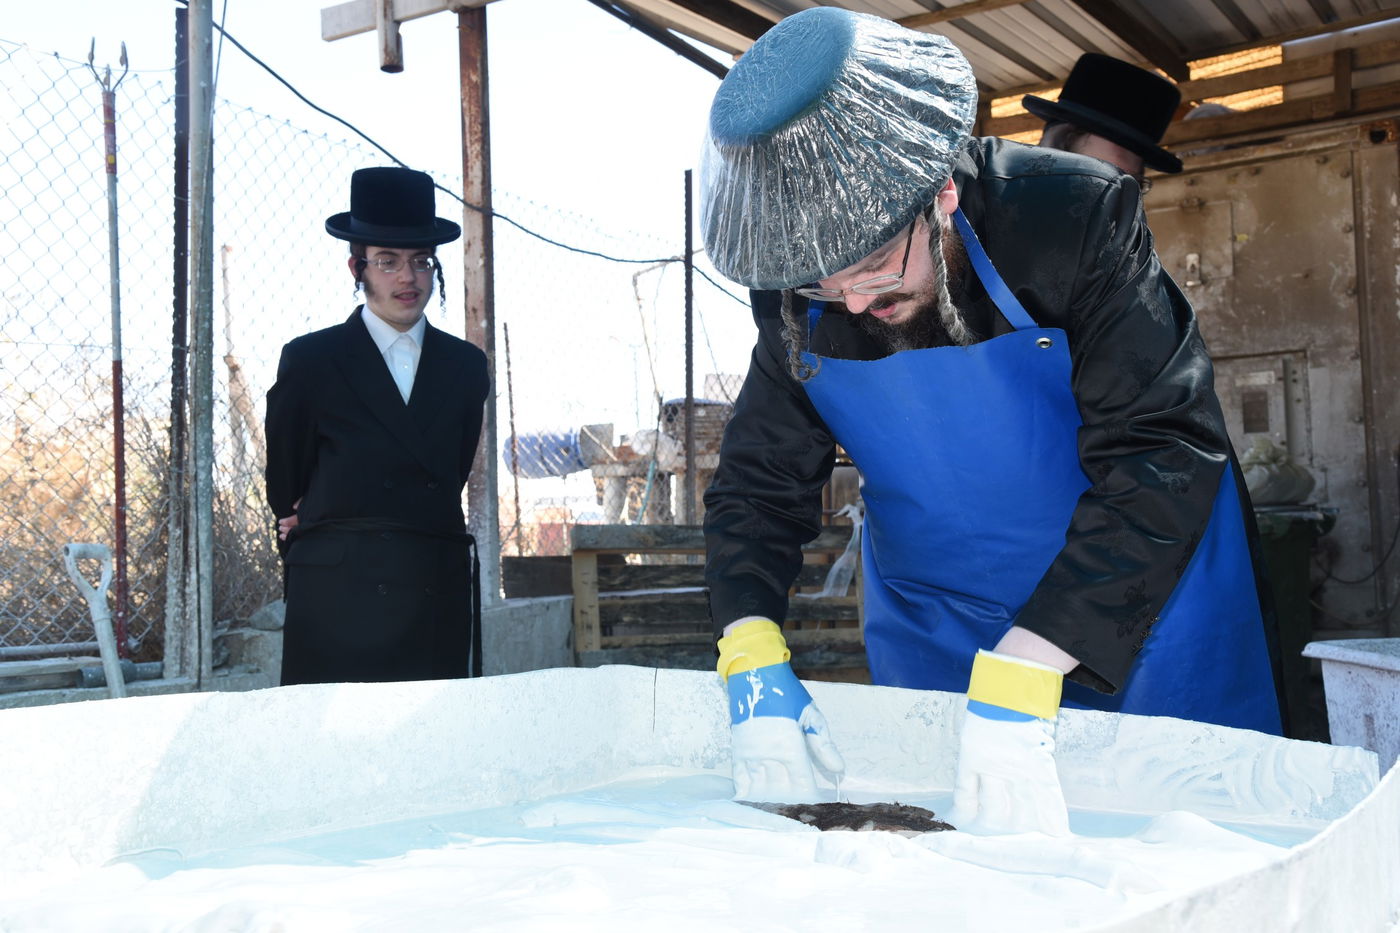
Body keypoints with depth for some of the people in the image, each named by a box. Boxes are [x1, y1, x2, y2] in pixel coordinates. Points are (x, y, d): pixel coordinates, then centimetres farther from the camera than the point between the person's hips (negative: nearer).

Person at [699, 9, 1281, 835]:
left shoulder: (1078, 218, -24)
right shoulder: (799, 301, -11)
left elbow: (1161, 456, -29)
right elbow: (756, 485, -5)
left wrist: (1019, 679, -37)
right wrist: (753, 663, -22)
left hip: (1137, 613, -3)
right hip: (932, 635, 3)